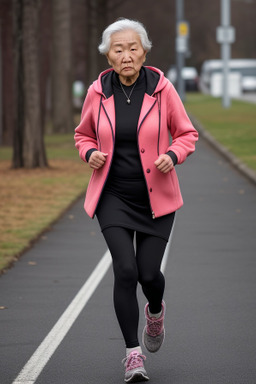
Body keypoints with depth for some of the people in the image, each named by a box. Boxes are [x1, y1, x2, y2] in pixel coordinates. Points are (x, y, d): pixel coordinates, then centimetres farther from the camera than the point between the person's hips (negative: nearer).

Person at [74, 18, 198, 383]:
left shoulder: (162, 88, -9)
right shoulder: (98, 92, -4)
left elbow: (186, 134, 2)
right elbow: (83, 134, 12)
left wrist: (172, 155, -18)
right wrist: (90, 154, -10)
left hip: (155, 197, 0)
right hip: (113, 195, 0)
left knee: (149, 273, 0)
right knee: (126, 270, -13)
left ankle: (155, 310, 39)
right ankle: (133, 354, -1)